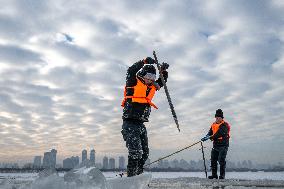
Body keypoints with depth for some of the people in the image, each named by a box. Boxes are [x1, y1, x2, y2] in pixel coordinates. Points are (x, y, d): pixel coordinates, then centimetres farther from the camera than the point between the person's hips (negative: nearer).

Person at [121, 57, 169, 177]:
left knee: (144, 153, 11)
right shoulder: (133, 83, -4)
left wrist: (164, 71, 4)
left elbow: (162, 81, 23)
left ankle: (138, 175, 25)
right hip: (130, 124, -7)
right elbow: (131, 71, -18)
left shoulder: (151, 87, 14)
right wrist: (144, 62, -25)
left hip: (141, 125, 8)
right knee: (135, 152, -15)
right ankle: (131, 177, -5)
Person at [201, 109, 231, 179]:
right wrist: (207, 136, -15)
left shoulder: (224, 125, -10)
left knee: (221, 160, -8)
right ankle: (214, 175, 15)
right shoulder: (213, 125, 13)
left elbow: (219, 133, -22)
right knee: (213, 160, 6)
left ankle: (222, 175, 2)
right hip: (215, 145, 7)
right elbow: (210, 132, 8)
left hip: (223, 145, -7)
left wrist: (210, 137, -28)